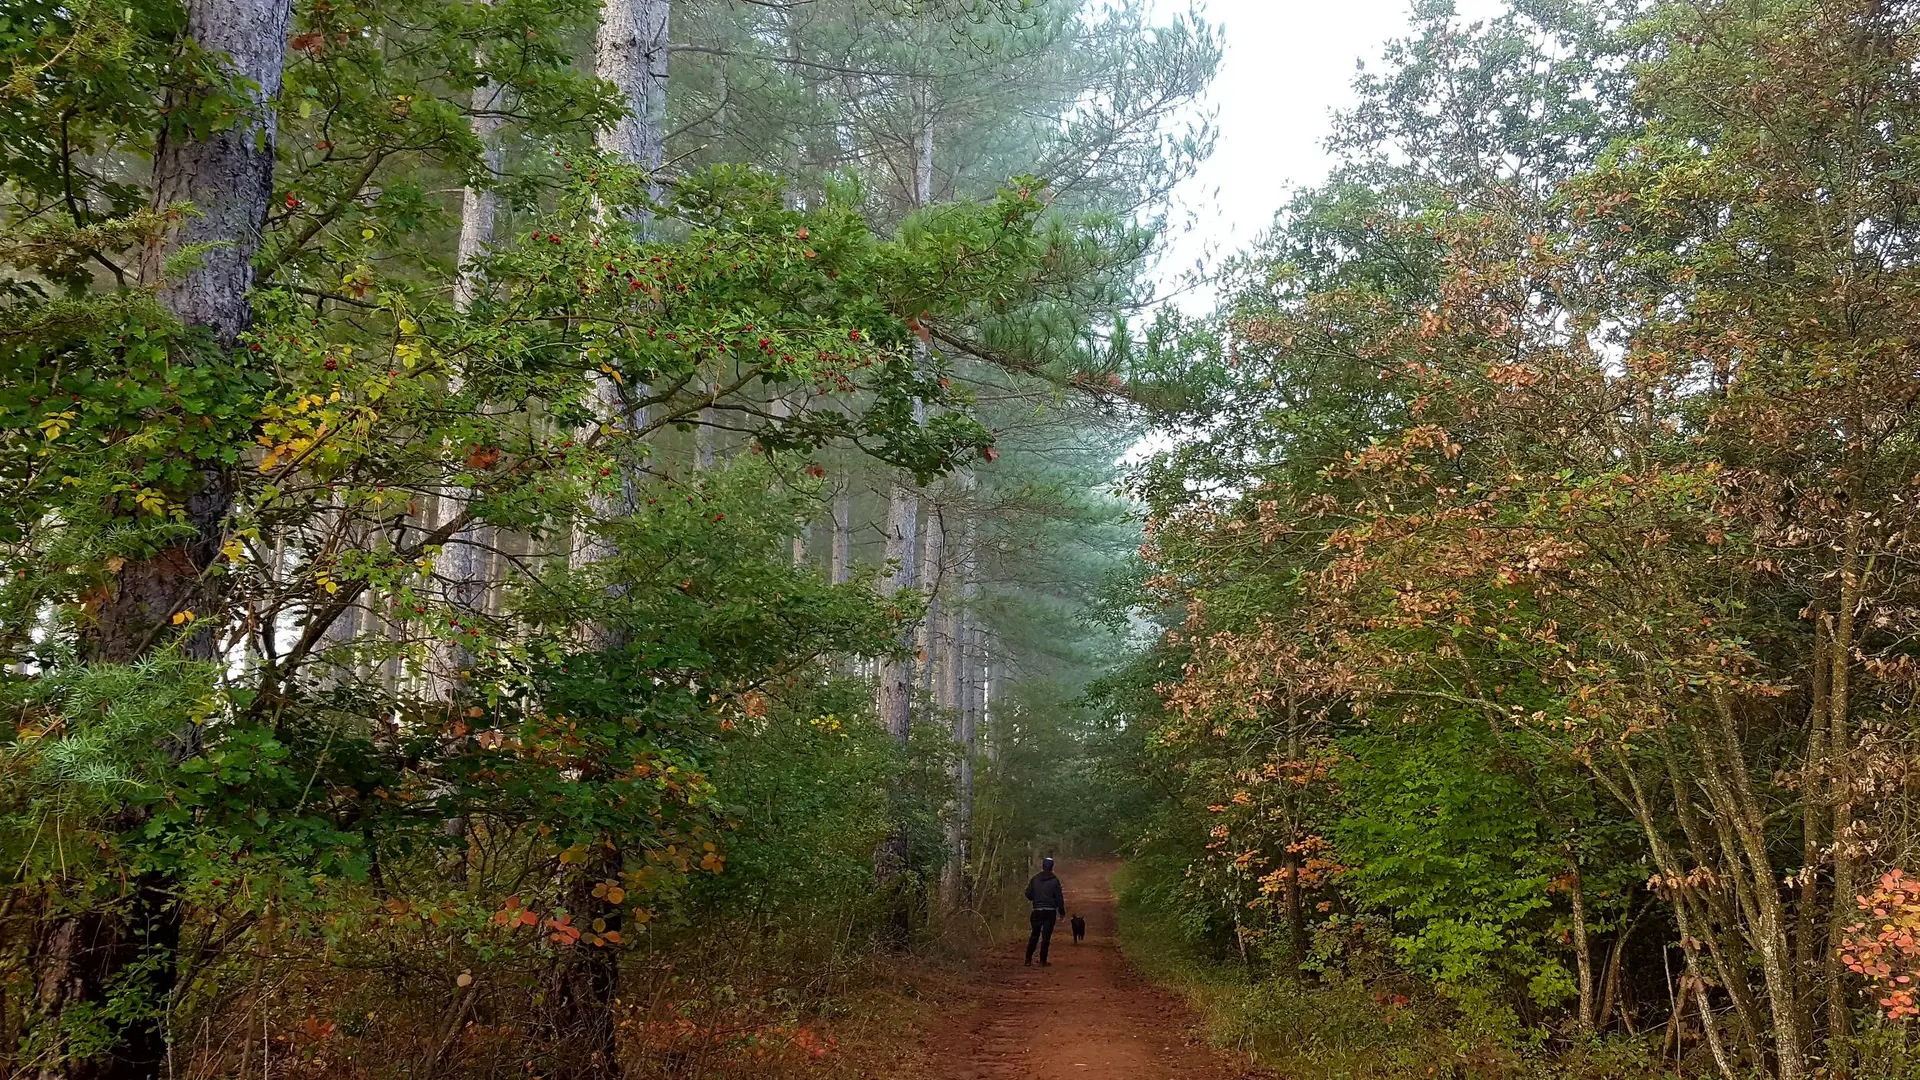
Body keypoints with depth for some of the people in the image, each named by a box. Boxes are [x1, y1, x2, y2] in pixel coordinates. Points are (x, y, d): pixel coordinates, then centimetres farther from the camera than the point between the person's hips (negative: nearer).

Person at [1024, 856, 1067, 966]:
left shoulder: (1035, 879, 2)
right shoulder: (1054, 880, -5)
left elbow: (1028, 894, 5)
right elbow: (1059, 897, -5)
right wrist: (1062, 911, 3)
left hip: (1037, 911, 3)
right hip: (1050, 911, -3)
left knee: (1034, 935, 12)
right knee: (1046, 936, 0)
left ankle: (1028, 959, 9)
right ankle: (1043, 961, -1)